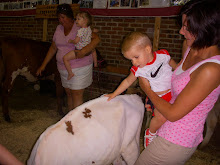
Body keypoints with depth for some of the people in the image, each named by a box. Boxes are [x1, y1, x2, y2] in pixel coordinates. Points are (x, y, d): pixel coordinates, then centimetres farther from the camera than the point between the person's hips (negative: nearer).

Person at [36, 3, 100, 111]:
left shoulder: (80, 28, -13)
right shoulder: (59, 28, 7)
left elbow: (96, 39, -21)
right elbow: (53, 48, 13)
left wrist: (84, 51, -35)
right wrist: (43, 65, 13)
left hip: (79, 68, -7)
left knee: (77, 95, -3)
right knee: (69, 94, 15)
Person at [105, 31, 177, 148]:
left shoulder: (163, 54, -11)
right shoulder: (138, 70, -12)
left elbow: (171, 63, 12)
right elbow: (128, 81, 3)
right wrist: (114, 94, 5)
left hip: (173, 91, 3)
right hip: (158, 97, -3)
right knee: (161, 117, -21)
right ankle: (150, 133, 8)